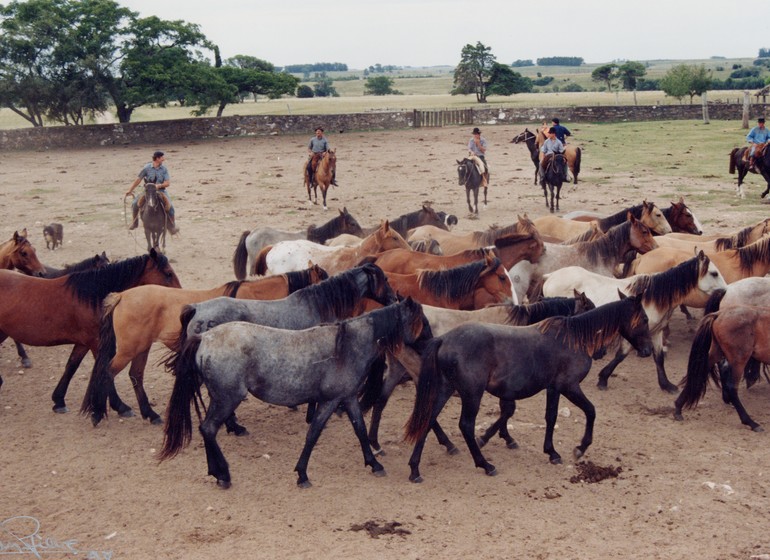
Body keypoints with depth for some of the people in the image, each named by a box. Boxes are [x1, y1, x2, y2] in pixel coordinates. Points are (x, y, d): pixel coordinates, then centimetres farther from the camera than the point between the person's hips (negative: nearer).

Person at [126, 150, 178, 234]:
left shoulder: (164, 169, -2)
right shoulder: (147, 168, -6)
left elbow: (168, 182, -5)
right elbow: (138, 180, 0)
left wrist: (159, 185, -24)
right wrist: (130, 190, -2)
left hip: (161, 190, 0)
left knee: (170, 207, -21)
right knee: (135, 204, -16)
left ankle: (172, 227, -4)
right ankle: (135, 222, 8)